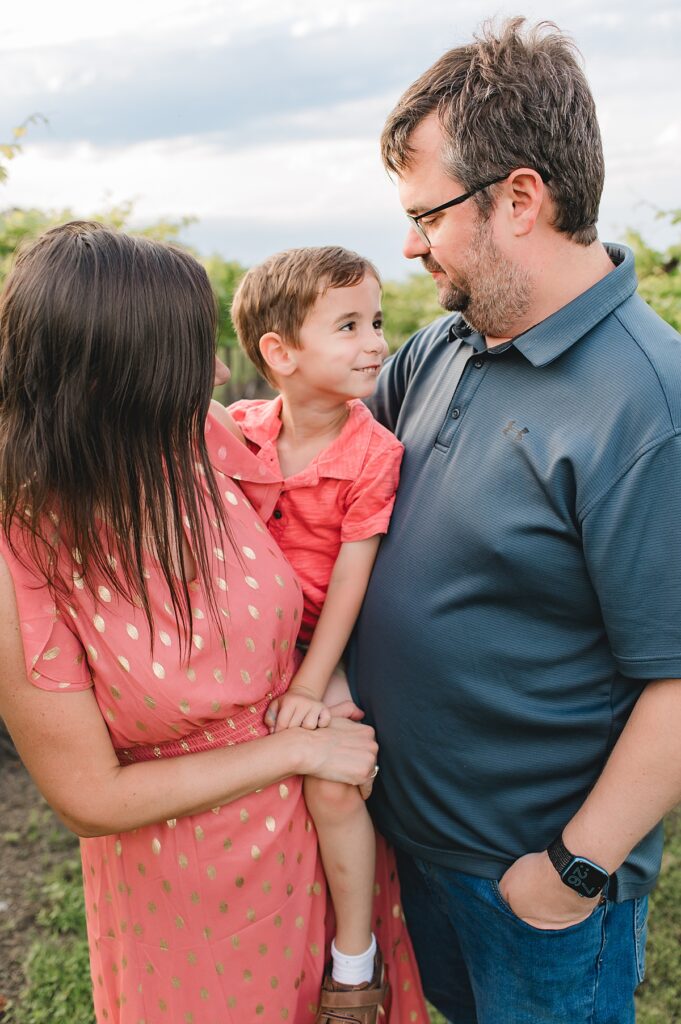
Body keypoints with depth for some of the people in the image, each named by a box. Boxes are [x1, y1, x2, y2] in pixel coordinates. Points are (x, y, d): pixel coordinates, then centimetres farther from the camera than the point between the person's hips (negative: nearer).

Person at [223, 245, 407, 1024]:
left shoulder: (374, 454, -15)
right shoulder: (239, 429, -6)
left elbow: (349, 579, -16)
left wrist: (311, 685, -17)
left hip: (324, 641, -4)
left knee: (330, 784, -16)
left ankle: (355, 958, 9)